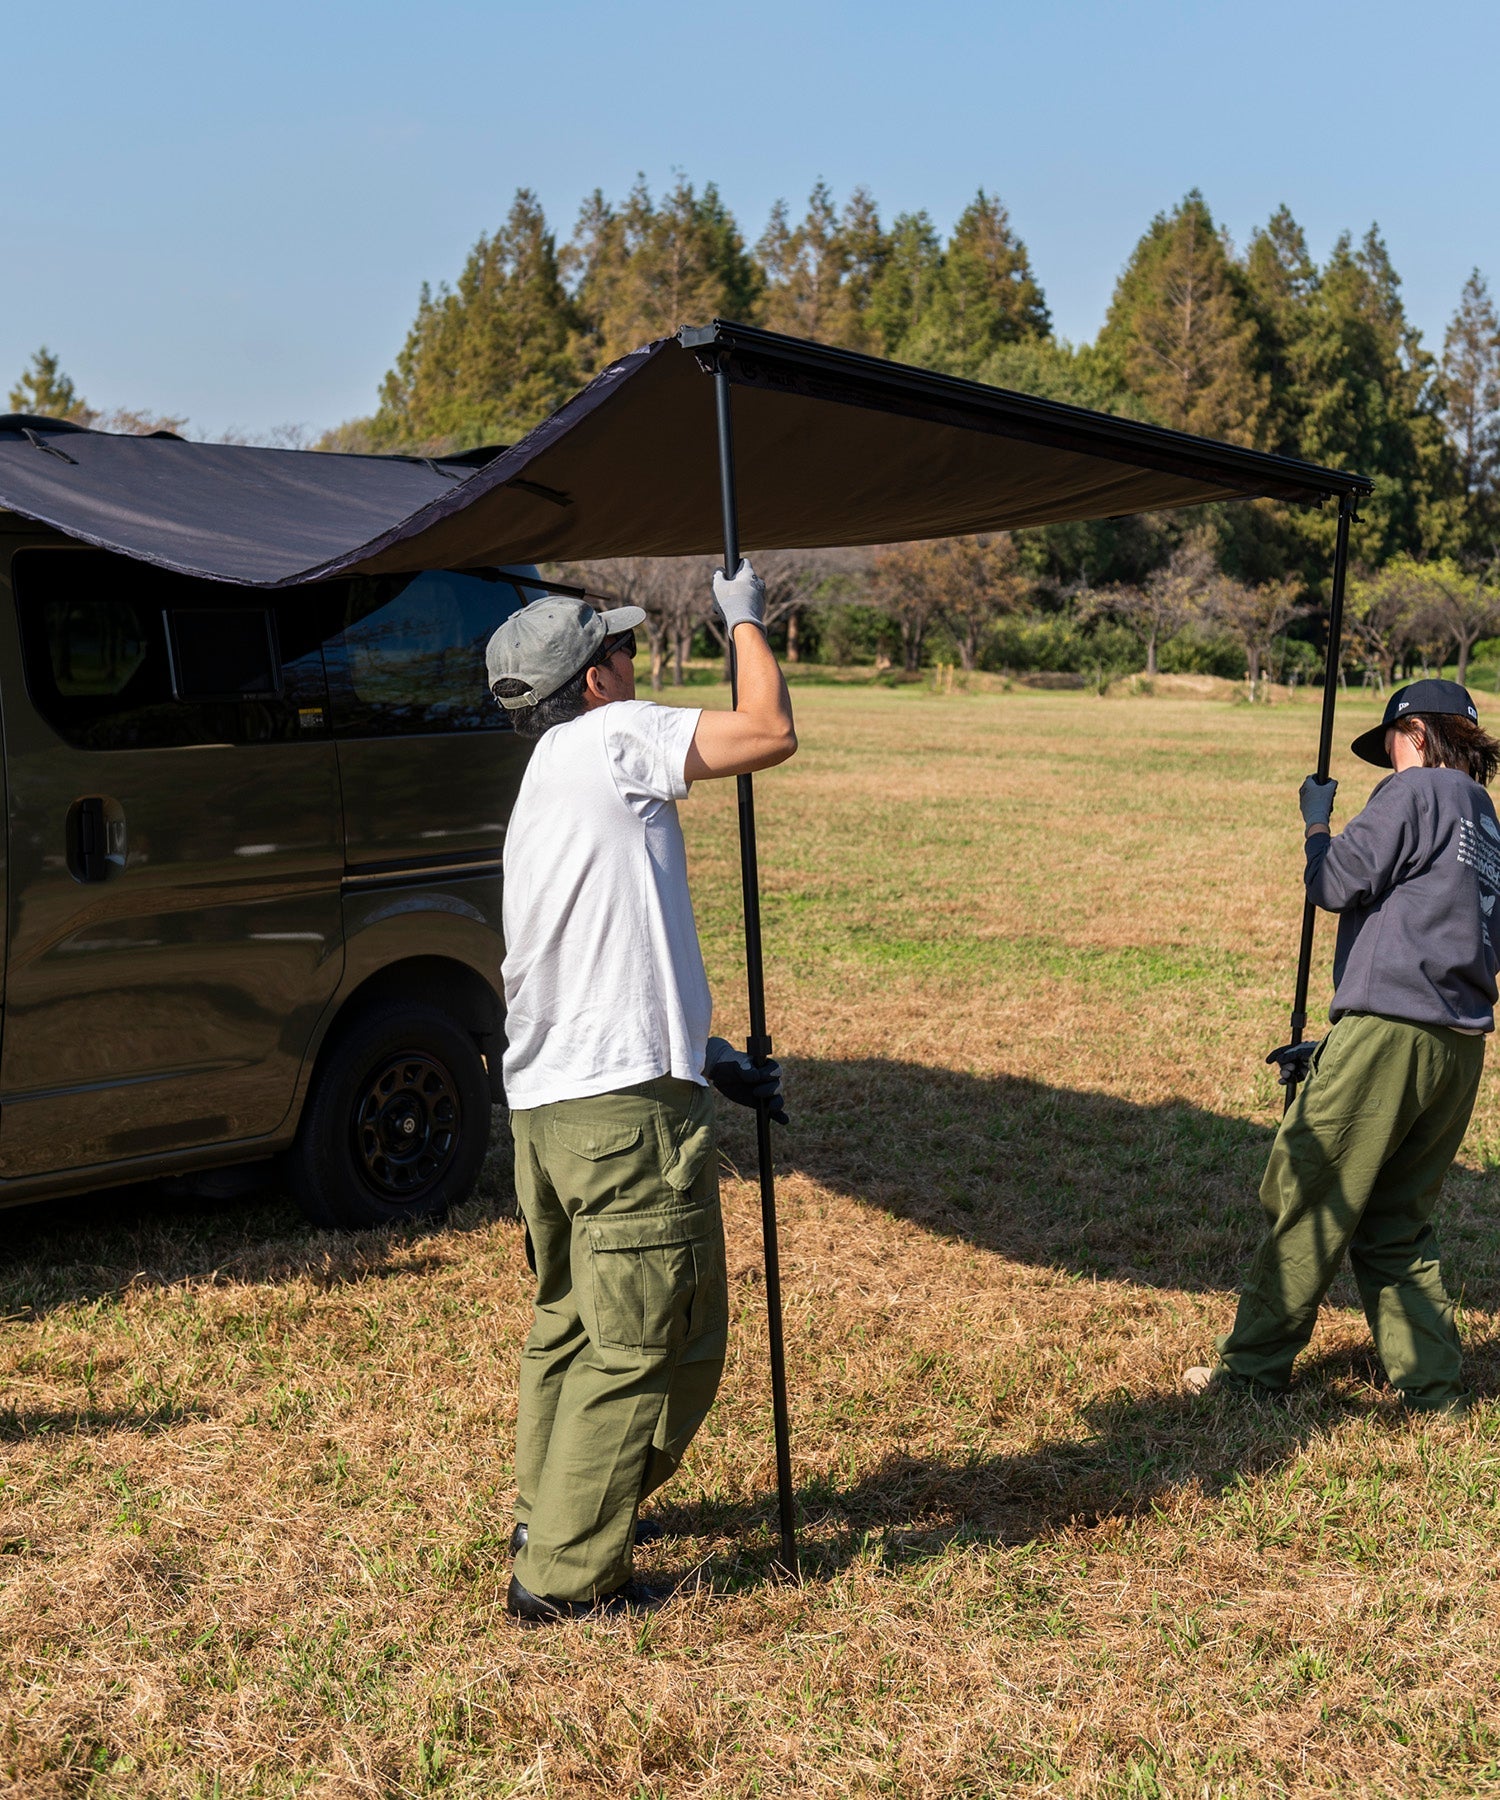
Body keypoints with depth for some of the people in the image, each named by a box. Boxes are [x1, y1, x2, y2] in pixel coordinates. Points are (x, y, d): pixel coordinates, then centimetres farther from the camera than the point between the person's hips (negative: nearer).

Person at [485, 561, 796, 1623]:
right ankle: (568, 1574, 6)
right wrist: (745, 619, 6)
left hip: (544, 1104, 10)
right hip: (628, 1106, -10)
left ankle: (547, 1517, 39)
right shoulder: (610, 738, -7)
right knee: (649, 1345, -1)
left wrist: (712, 1058, 22)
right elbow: (771, 735, -10)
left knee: (571, 1322, 24)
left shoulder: (545, 790, 20)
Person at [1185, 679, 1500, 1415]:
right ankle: (1433, 1384, 13)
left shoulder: (1416, 790, -4)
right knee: (1396, 1222, 15)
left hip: (1390, 1031, -8)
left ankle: (1255, 1365, 6)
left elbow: (1336, 883, -10)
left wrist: (1316, 820, 11)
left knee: (1309, 1199, 0)